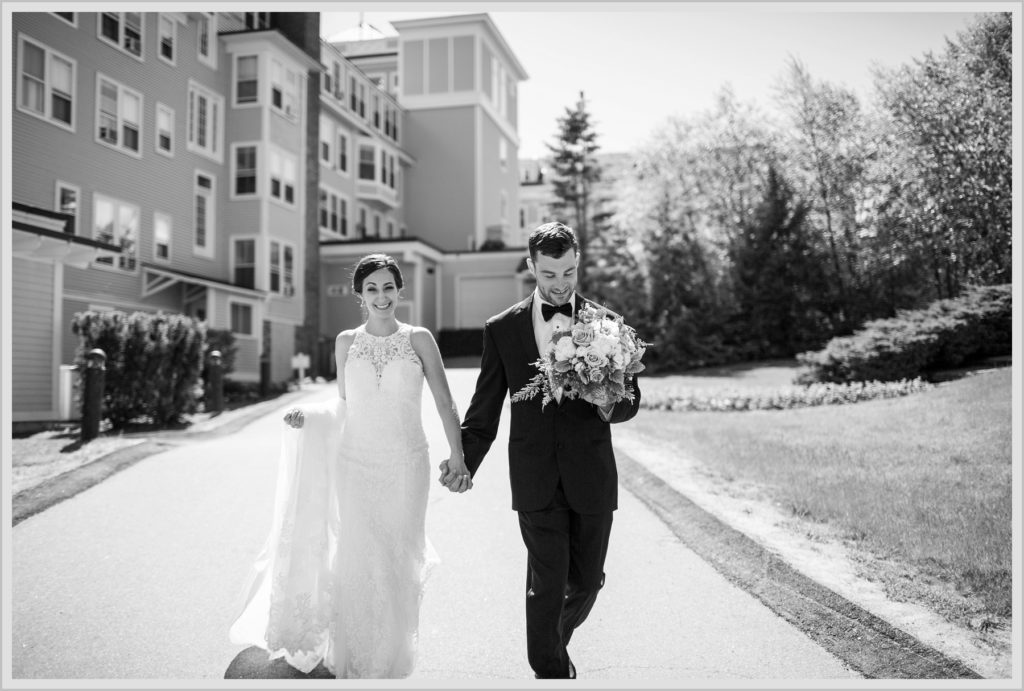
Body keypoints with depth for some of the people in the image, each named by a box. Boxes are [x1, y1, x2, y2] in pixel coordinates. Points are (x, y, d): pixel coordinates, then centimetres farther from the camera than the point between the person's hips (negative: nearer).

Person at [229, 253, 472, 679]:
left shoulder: (419, 339, 0)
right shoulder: (346, 342, 5)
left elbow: (445, 403, 0)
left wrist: (457, 456, -7)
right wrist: (306, 416, -2)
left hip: (405, 467, -1)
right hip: (355, 465, 1)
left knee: (397, 563, 6)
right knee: (357, 562, -3)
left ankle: (389, 661, 27)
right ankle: (352, 663, 17)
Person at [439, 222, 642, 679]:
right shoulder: (502, 328, 1)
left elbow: (631, 400, 4)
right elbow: (484, 409, 5)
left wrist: (609, 406, -18)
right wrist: (464, 460, -7)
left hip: (591, 476, 2)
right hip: (536, 480, -1)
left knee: (586, 580, 13)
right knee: (546, 584, -4)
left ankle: (556, 641, 43)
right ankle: (550, 672, 13)